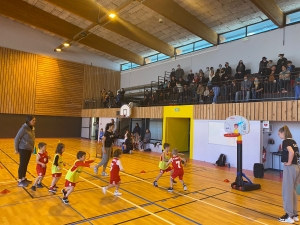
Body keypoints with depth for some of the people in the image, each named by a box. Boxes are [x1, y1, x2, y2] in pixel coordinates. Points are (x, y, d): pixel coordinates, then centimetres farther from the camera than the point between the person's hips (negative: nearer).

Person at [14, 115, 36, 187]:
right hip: (23, 149, -7)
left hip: (29, 149, 7)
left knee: (26, 164, 16)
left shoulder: (32, 129, 5)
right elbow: (16, 138, -14)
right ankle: (20, 181, 11)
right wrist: (16, 149, -10)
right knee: (22, 165, 1)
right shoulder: (24, 128, -18)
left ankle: (24, 179, 29)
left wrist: (32, 148, 11)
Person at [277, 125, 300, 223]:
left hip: (290, 168, -9)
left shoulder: (286, 141, -13)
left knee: (287, 192, 1)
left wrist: (289, 163, -17)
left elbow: (291, 152, -28)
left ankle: (289, 216, 9)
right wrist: (292, 162, 6)